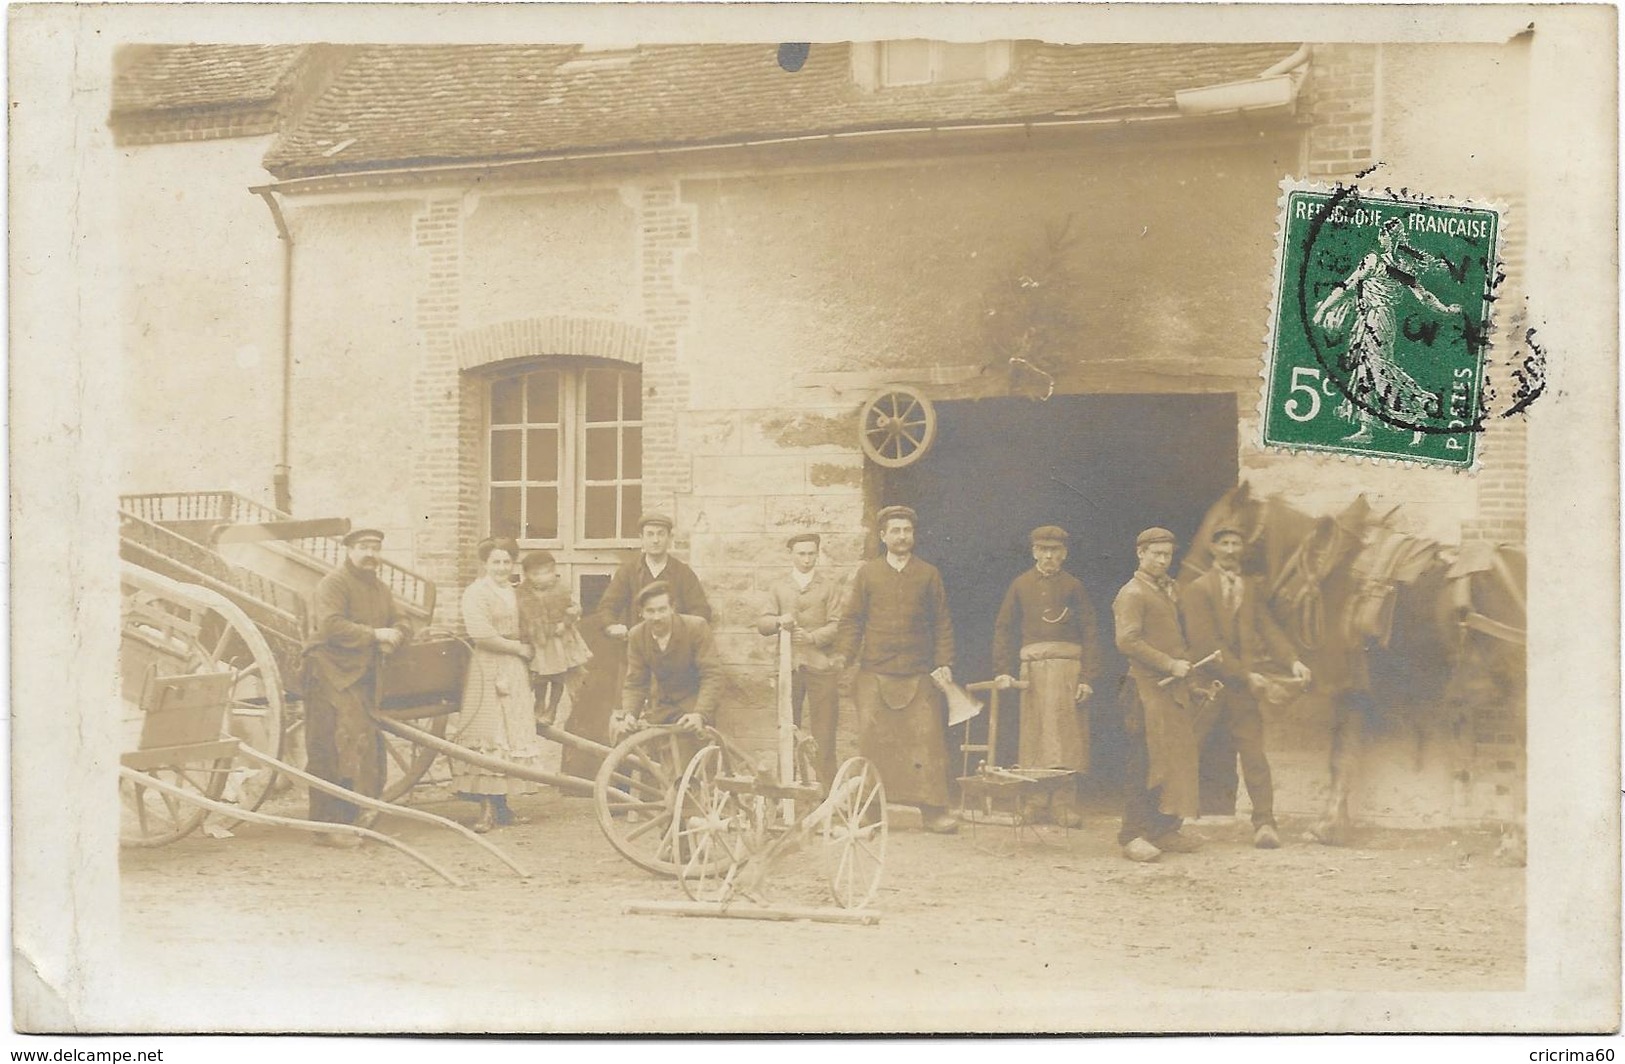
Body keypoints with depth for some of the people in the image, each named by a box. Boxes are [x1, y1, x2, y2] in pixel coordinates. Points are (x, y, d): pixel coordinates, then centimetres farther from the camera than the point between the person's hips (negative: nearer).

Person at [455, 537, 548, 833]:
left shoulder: (514, 592, 15)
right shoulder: (477, 592, -8)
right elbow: (481, 634, -19)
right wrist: (519, 648, -12)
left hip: (515, 672, 7)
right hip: (488, 670, -7)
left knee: (510, 735, 8)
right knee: (488, 736, -5)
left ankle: (500, 805, 14)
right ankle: (488, 808, -3)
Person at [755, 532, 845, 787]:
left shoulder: (830, 584, 7)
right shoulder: (778, 586, 15)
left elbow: (837, 625, -2)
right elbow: (762, 623, 8)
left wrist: (812, 637, -18)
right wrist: (778, 622, -14)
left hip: (821, 664, -3)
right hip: (788, 665, 3)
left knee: (823, 733, -5)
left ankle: (825, 785, -1)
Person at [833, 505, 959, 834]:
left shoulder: (928, 574, 10)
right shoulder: (868, 573, 10)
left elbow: (942, 623, 11)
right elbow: (851, 618, 8)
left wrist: (944, 663, 2)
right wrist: (843, 654, -5)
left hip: (919, 676, 0)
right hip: (874, 674, 0)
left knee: (927, 741, -5)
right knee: (872, 741, -2)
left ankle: (933, 810, -1)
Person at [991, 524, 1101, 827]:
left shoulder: (1073, 586, 7)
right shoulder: (1020, 585, 10)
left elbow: (1088, 633, 3)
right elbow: (1004, 629, 9)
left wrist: (1087, 678, -5)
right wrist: (1004, 670, -2)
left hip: (1068, 666, -1)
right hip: (1032, 665, 1)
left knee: (1066, 735, -3)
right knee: (1033, 735, 2)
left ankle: (1064, 806, 0)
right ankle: (1035, 803, 8)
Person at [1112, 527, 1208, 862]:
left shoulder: (1170, 590, 18)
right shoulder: (1132, 593, -8)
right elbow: (1127, 641, -18)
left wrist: (1188, 668, 12)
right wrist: (1170, 664, -17)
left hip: (1175, 688, 8)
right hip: (1148, 689, -8)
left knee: (1177, 759, 9)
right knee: (1143, 763, -8)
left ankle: (1166, 830, 16)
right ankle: (1133, 836, -5)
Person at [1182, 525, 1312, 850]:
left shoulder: (1250, 589, 16)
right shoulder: (1198, 589, -2)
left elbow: (1268, 628, 6)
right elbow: (1207, 641, -10)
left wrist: (1292, 660, -11)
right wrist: (1245, 674, -14)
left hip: (1242, 681, 3)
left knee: (1253, 751, -5)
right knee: (1210, 758, 2)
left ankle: (1264, 822, -8)